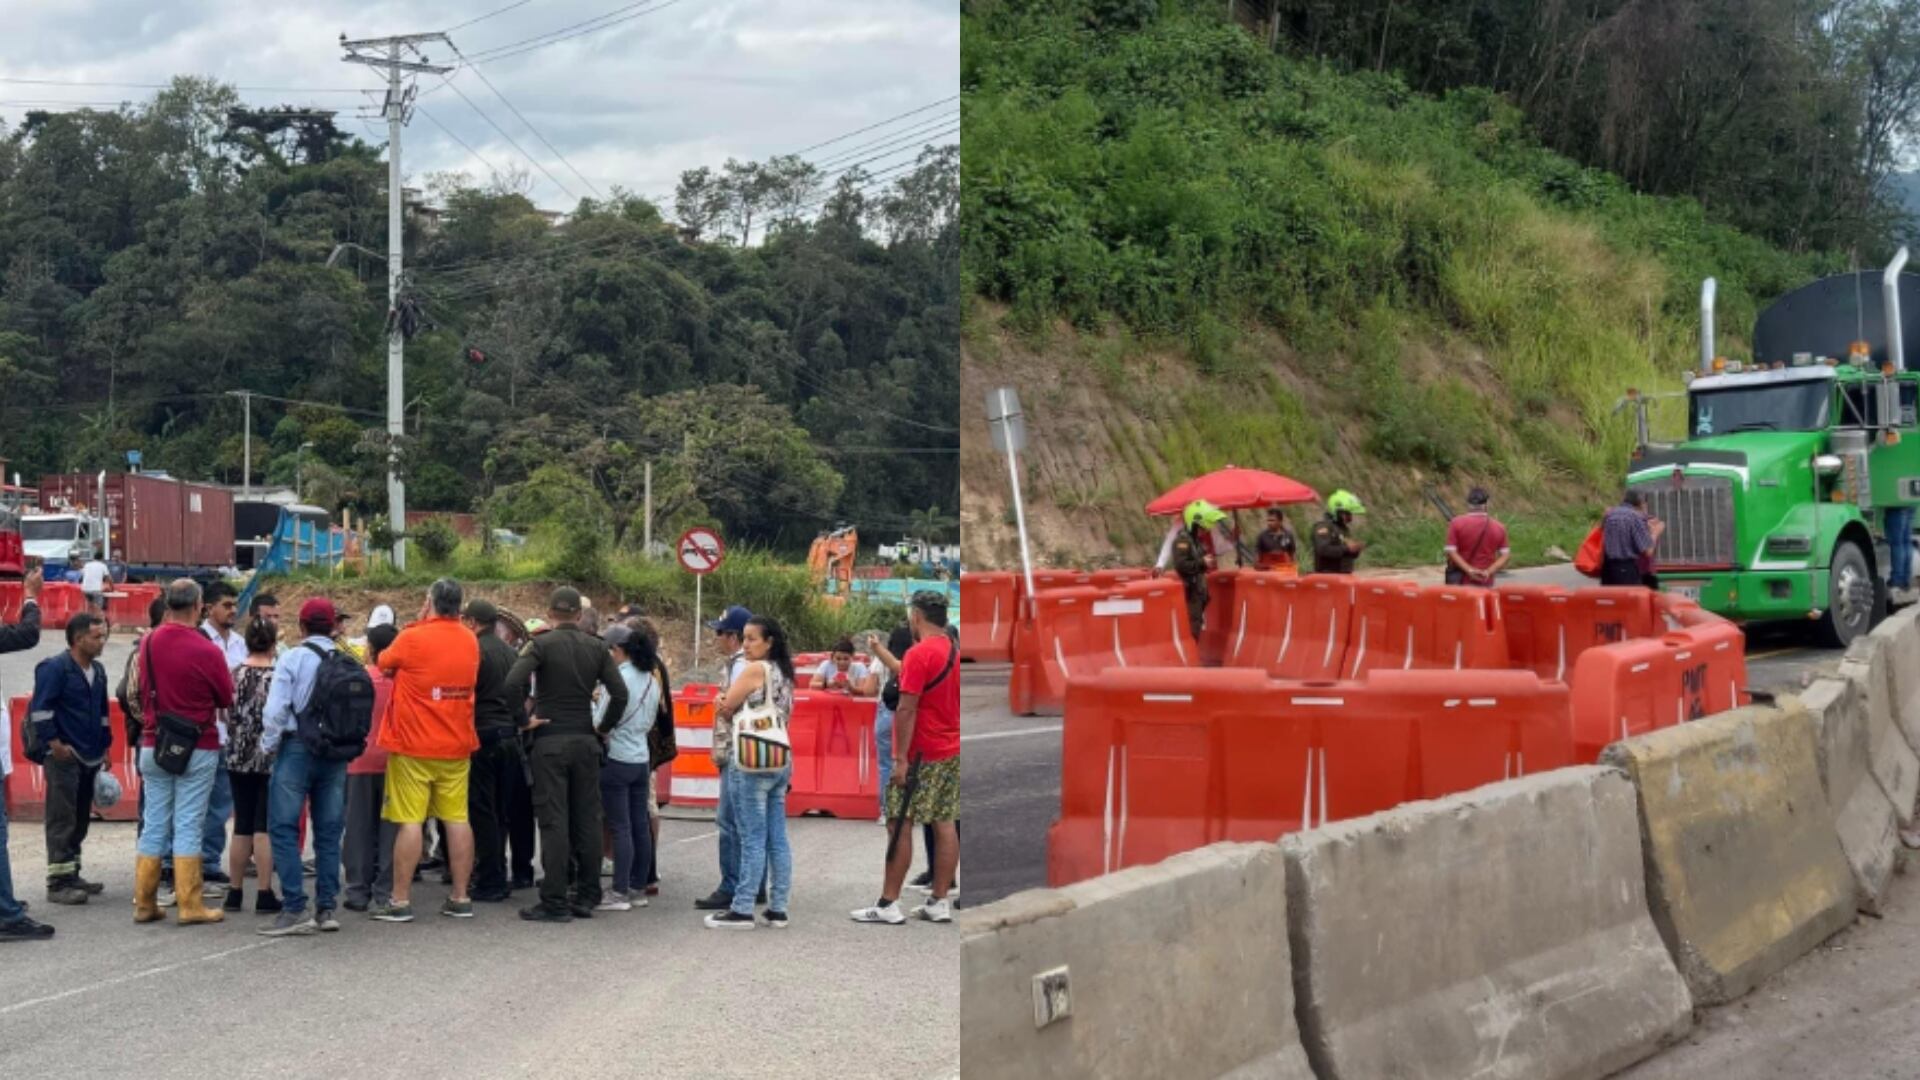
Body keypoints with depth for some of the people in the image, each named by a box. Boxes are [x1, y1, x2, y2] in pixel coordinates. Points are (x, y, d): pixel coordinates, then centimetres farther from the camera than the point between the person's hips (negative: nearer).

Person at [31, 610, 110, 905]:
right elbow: (39, 709, -15)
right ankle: (58, 883, -5)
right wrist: (55, 743, -18)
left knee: (80, 821, 13)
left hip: (89, 758, 8)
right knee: (62, 822, -7)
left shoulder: (97, 670, 14)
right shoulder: (54, 668, -11)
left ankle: (72, 875, 21)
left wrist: (105, 745, 22)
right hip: (64, 758, -8)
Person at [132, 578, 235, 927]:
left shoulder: (148, 643, 0)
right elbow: (227, 700, -3)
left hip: (154, 745, 4)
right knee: (188, 825, -1)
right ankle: (190, 905, 1)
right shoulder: (207, 651, -15)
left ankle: (144, 903, 13)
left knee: (154, 823, 10)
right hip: (197, 748, -4)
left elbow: (143, 692, 9)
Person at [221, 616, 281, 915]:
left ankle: (235, 893, 15)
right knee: (264, 827, -1)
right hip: (270, 759, -4)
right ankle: (265, 895, -1)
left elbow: (223, 713, 8)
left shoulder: (234, 675, 1)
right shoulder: (277, 677, -10)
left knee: (242, 826, 11)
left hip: (238, 758, 4)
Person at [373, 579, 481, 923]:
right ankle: (460, 898, 9)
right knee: (457, 819, 7)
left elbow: (384, 664, 6)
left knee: (409, 821, -3)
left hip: (413, 746, -5)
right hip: (457, 745, 5)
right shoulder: (470, 641, 5)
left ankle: (400, 901, -2)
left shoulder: (412, 639, -11)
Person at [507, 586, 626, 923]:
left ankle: (555, 901, -5)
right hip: (585, 741, 4)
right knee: (587, 819, 9)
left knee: (553, 821, -3)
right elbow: (619, 693, -2)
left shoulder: (541, 645, -6)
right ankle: (586, 897, 12)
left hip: (550, 740, -4)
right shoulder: (596, 648, 5)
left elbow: (513, 684, -20)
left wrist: (525, 719, -7)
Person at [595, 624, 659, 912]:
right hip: (641, 759, 8)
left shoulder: (618, 678, -15)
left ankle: (620, 893, -3)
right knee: (640, 826, 10)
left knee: (620, 828, -5)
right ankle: (638, 888, 15)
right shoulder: (651, 680, 9)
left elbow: (602, 722, -14)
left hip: (617, 759, -8)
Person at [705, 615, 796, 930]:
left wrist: (726, 708, 14)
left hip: (751, 762, -8)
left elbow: (724, 708, -8)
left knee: (752, 839, -6)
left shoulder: (755, 669, -10)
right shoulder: (783, 673, 14)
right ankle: (777, 909, 9)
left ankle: (742, 910, -3)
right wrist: (731, 709, 5)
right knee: (777, 838, 7)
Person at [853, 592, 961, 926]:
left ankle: (888, 904, -2)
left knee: (899, 825, -3)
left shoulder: (918, 654, -15)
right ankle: (940, 903, 8)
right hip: (952, 751, 8)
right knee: (945, 825, 6)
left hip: (922, 755, -8)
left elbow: (907, 710, -18)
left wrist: (901, 758, -17)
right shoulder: (955, 652, 11)